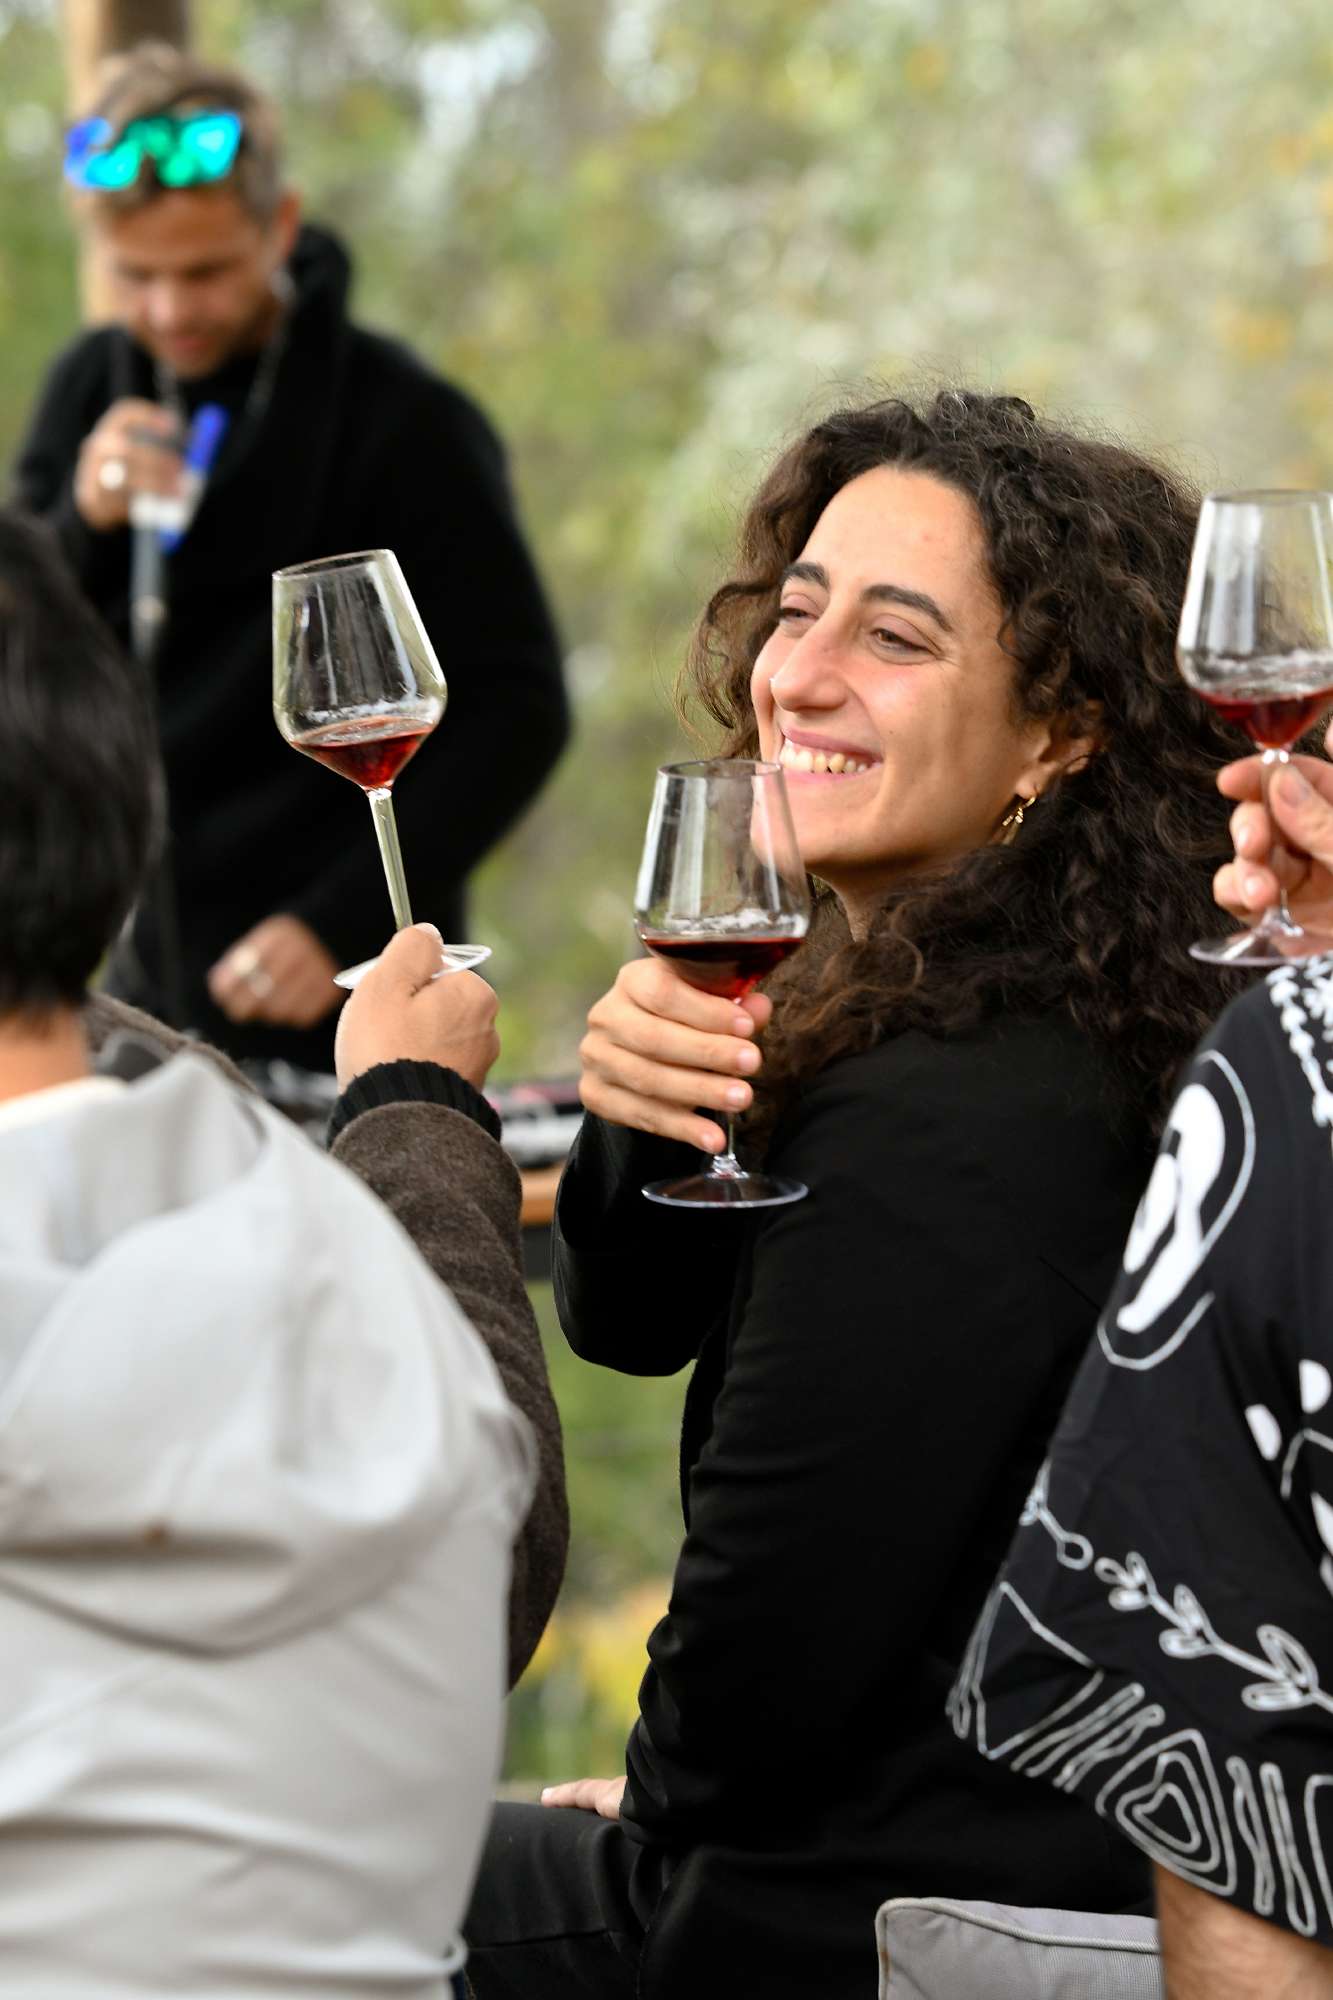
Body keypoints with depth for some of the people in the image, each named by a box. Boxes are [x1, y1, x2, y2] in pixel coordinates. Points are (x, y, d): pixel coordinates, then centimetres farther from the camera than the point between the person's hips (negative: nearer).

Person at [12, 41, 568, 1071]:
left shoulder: (406, 426, -10)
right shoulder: (93, 392, 5)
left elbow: (515, 713, -11)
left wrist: (341, 925, -19)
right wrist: (81, 522, -15)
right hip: (146, 984, 5)